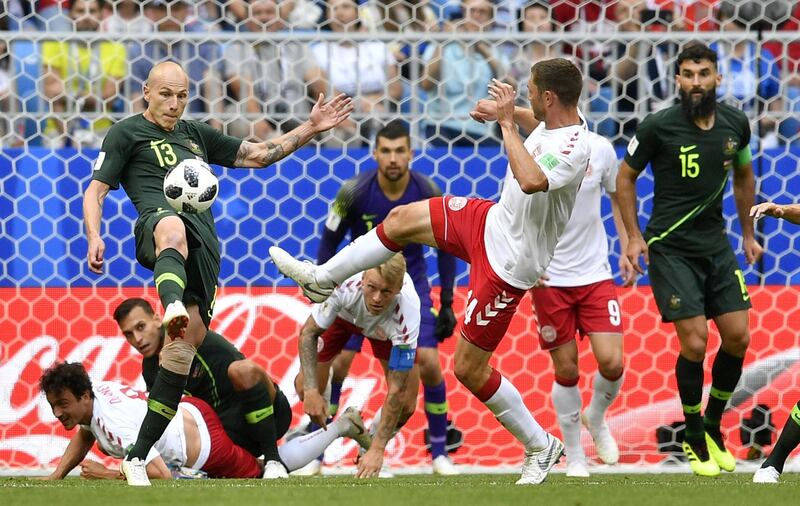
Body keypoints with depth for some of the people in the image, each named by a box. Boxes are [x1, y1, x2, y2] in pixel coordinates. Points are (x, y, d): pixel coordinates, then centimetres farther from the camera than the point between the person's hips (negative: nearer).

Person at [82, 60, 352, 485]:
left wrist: (310, 128, 28)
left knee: (188, 338, -7)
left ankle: (138, 455, -4)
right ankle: (172, 303, -78)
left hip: (204, 243, 6)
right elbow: (95, 191, 11)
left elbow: (258, 155, 37)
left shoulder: (196, 134, 32)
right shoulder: (127, 133, 16)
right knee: (173, 228, -43)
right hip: (158, 223, -5)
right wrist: (95, 237, -8)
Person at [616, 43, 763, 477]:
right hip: (670, 247, -5)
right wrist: (633, 237, -5)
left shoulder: (735, 124, -1)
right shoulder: (658, 127, -14)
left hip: (716, 244, 5)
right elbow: (625, 178, -1)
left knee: (738, 338, 1)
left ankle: (713, 426, 22)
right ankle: (694, 440, 7)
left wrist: (748, 234, 18)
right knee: (695, 343, -11)